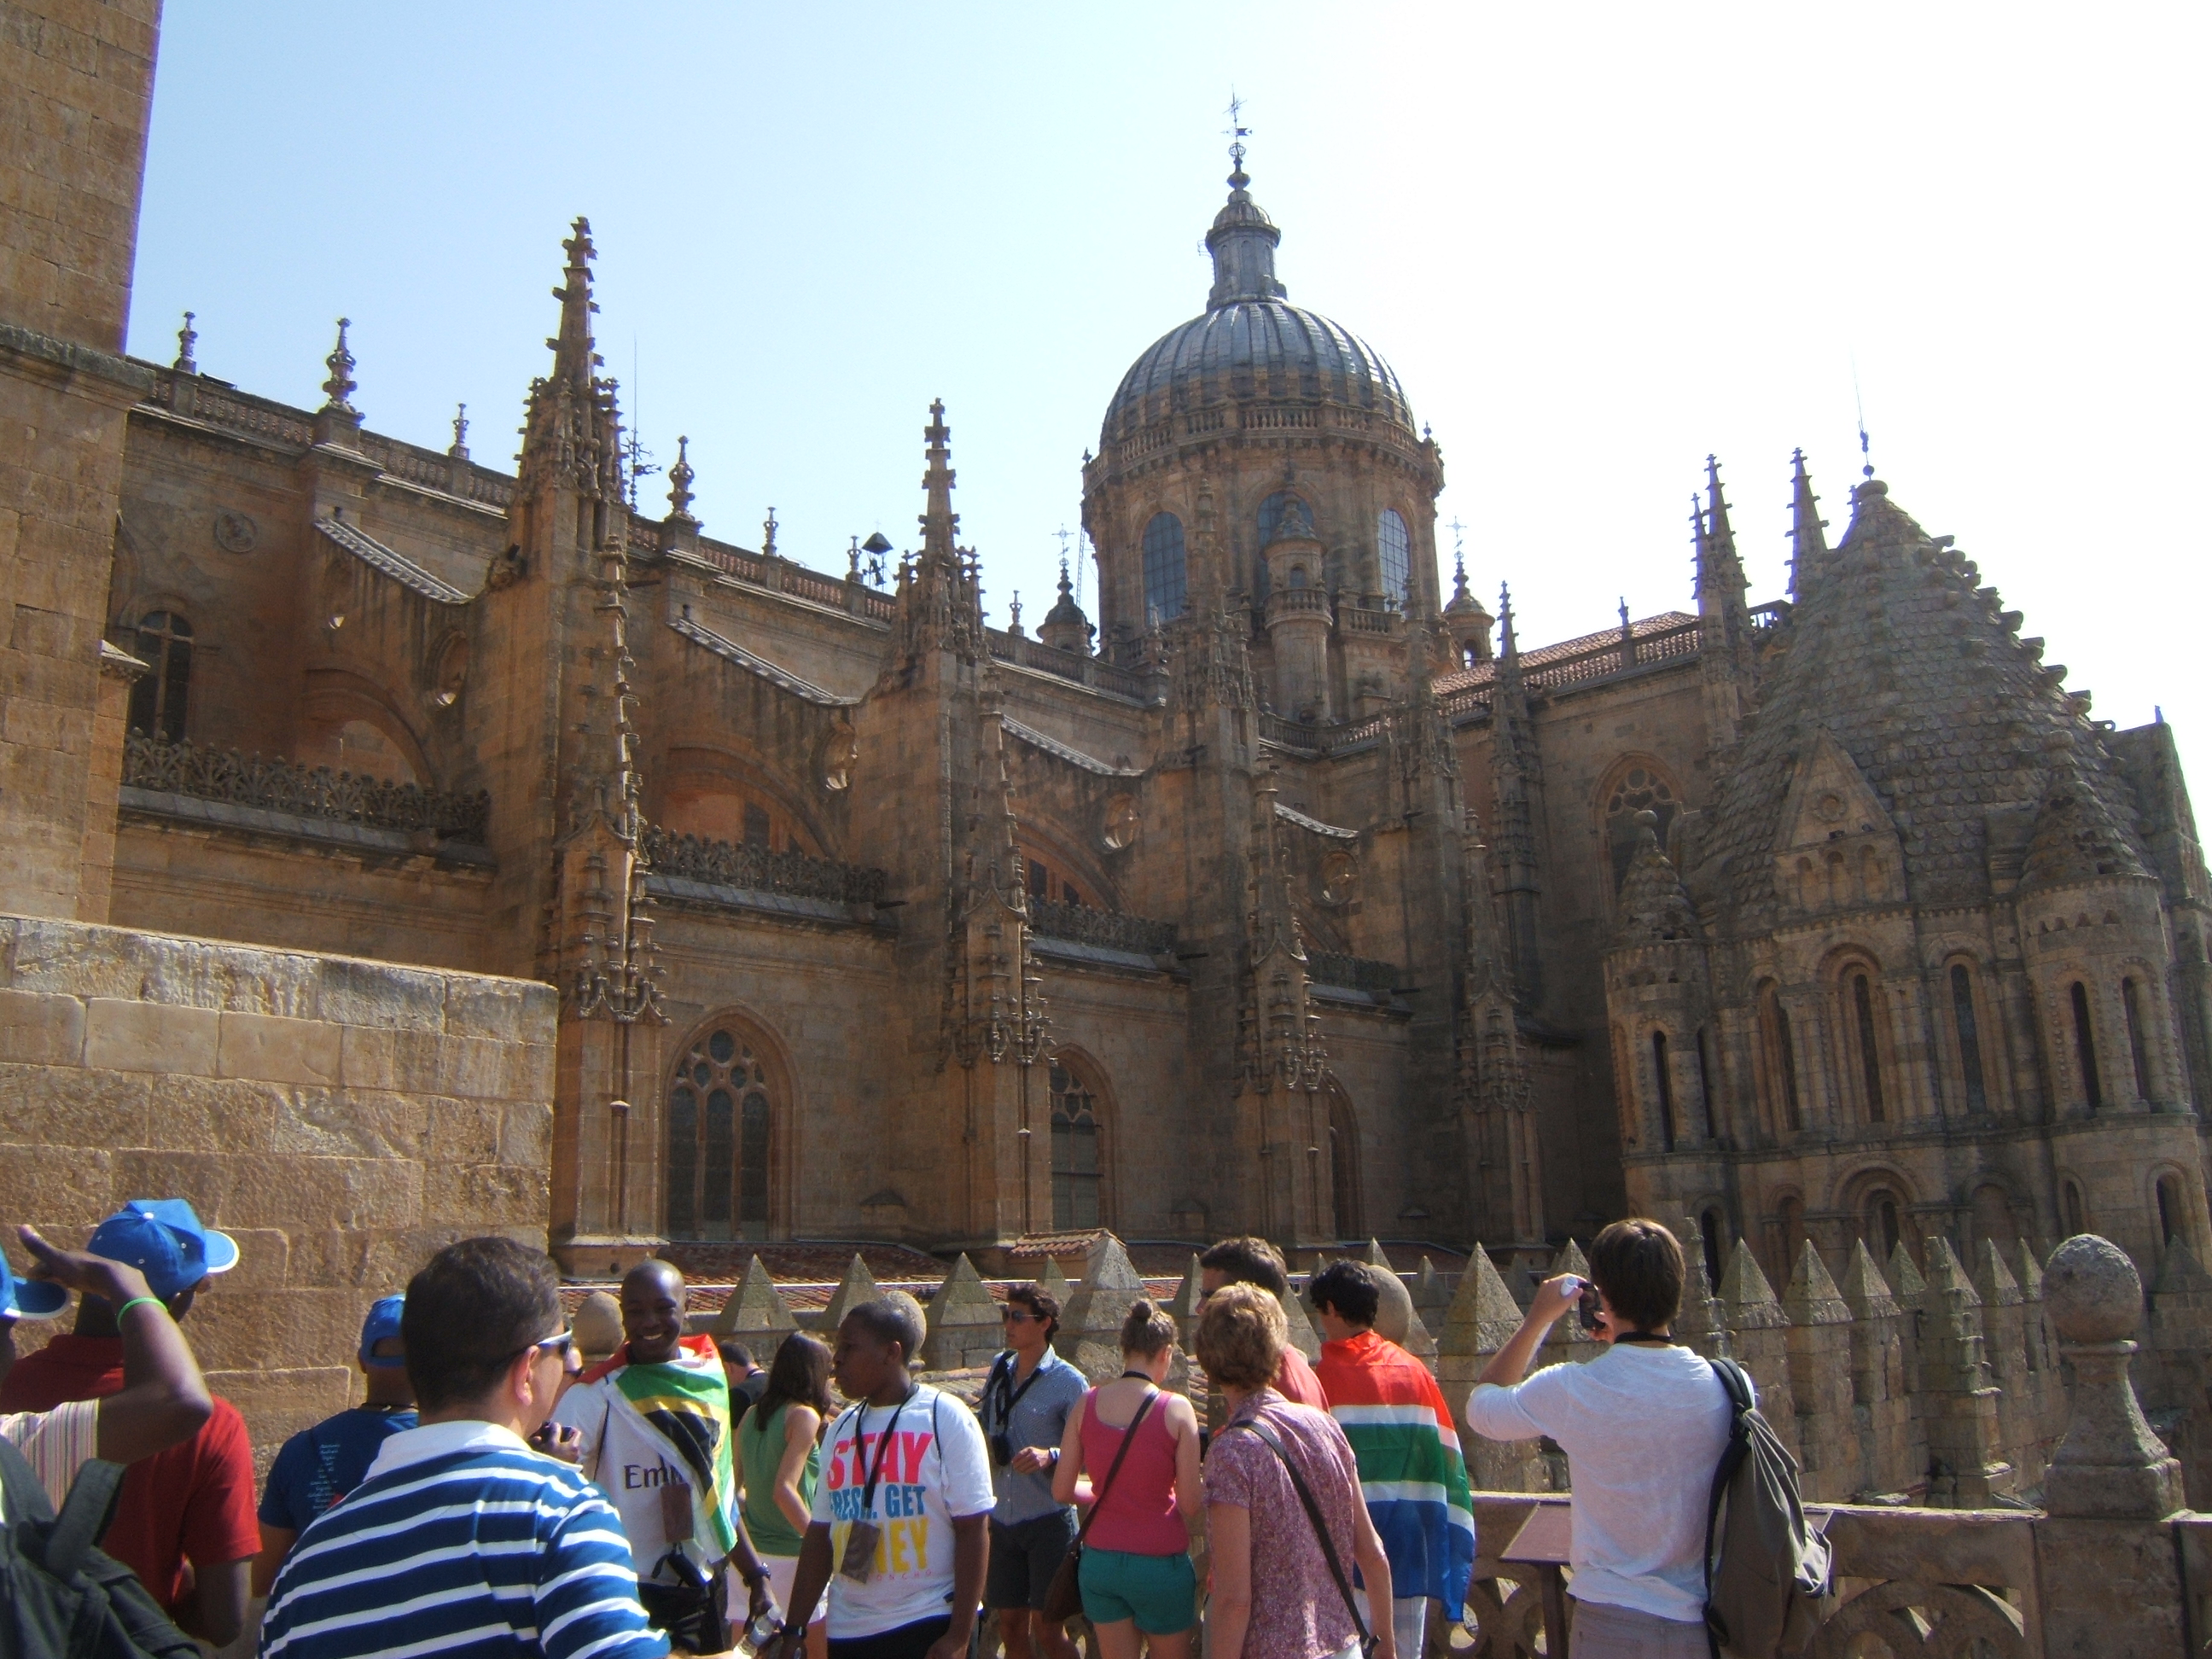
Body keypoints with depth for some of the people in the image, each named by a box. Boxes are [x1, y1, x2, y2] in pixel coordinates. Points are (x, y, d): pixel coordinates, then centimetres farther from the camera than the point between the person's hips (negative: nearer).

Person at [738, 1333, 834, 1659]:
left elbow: (733, 1485, 10)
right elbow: (784, 1490, -22)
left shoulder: (751, 1416, 8)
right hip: (790, 1554, -7)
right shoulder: (804, 1416, -12)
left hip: (751, 1549, 7)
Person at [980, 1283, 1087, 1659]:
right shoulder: (999, 1369, 7)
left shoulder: (1068, 1381, -10)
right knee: (1010, 1625, 12)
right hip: (1002, 1518, 5)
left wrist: (1050, 1455, -28)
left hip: (1049, 1519, -5)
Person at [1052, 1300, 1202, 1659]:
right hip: (1159, 1563, -3)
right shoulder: (1176, 1409, -14)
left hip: (1099, 1561, 3)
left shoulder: (1087, 1404, -4)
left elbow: (1061, 1490, 1)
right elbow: (1190, 1504, -12)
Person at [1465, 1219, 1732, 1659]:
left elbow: (1481, 1405, 1)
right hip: (1705, 1620, 3)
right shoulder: (1726, 1387, -8)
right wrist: (1623, 1343, 16)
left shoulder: (1574, 1391, -17)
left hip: (1615, 1619, -3)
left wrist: (1538, 1319, 5)